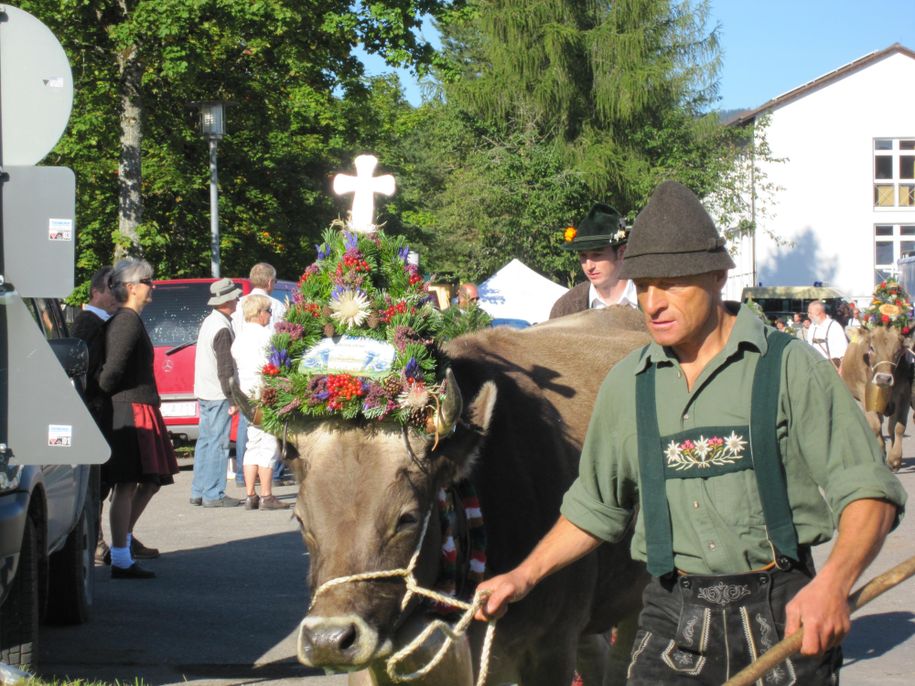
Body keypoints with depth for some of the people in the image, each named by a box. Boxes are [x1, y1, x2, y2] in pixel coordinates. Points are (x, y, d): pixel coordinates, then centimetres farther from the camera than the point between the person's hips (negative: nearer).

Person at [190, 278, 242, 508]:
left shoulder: (209, 322, 14)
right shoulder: (222, 329, -17)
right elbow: (225, 368, -19)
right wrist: (232, 398, -17)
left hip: (204, 392, 10)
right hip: (218, 394, -10)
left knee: (205, 442, 13)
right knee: (218, 444, -6)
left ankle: (198, 492, 17)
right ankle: (213, 495, -6)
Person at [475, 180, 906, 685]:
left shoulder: (790, 367, -3)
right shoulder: (627, 384, 10)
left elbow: (869, 491, -8)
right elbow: (594, 509, 22)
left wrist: (833, 584, -24)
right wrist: (523, 577, 13)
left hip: (782, 617, -2)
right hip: (672, 619, 3)